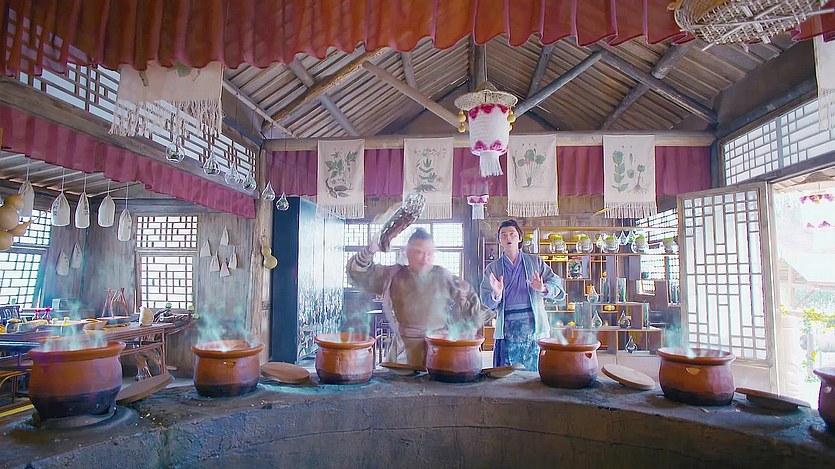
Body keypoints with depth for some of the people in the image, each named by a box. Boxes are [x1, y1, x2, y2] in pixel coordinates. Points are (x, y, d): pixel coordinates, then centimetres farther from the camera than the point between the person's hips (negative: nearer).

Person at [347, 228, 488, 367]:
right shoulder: (393, 275, 3)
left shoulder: (443, 277, 2)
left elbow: (470, 298, 12)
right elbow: (358, 273, 2)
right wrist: (370, 251, -14)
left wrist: (470, 330, 12)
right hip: (403, 350, 1)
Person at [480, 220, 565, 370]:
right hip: (507, 328, 0)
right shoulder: (492, 268, 10)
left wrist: (543, 288, -17)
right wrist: (496, 294, -17)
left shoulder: (535, 262, 9)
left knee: (535, 373, 3)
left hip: (534, 326, 0)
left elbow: (557, 285, 4)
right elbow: (485, 301, 5)